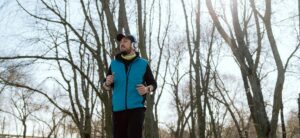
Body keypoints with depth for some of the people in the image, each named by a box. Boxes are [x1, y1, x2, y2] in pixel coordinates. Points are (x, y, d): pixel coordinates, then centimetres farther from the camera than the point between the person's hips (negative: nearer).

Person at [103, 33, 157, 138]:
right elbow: (106, 86, 17)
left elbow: (153, 84, 13)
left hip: (136, 108, -2)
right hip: (118, 109, 3)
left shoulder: (143, 64, 7)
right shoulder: (114, 64, 13)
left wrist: (147, 89, -10)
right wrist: (107, 83, -7)